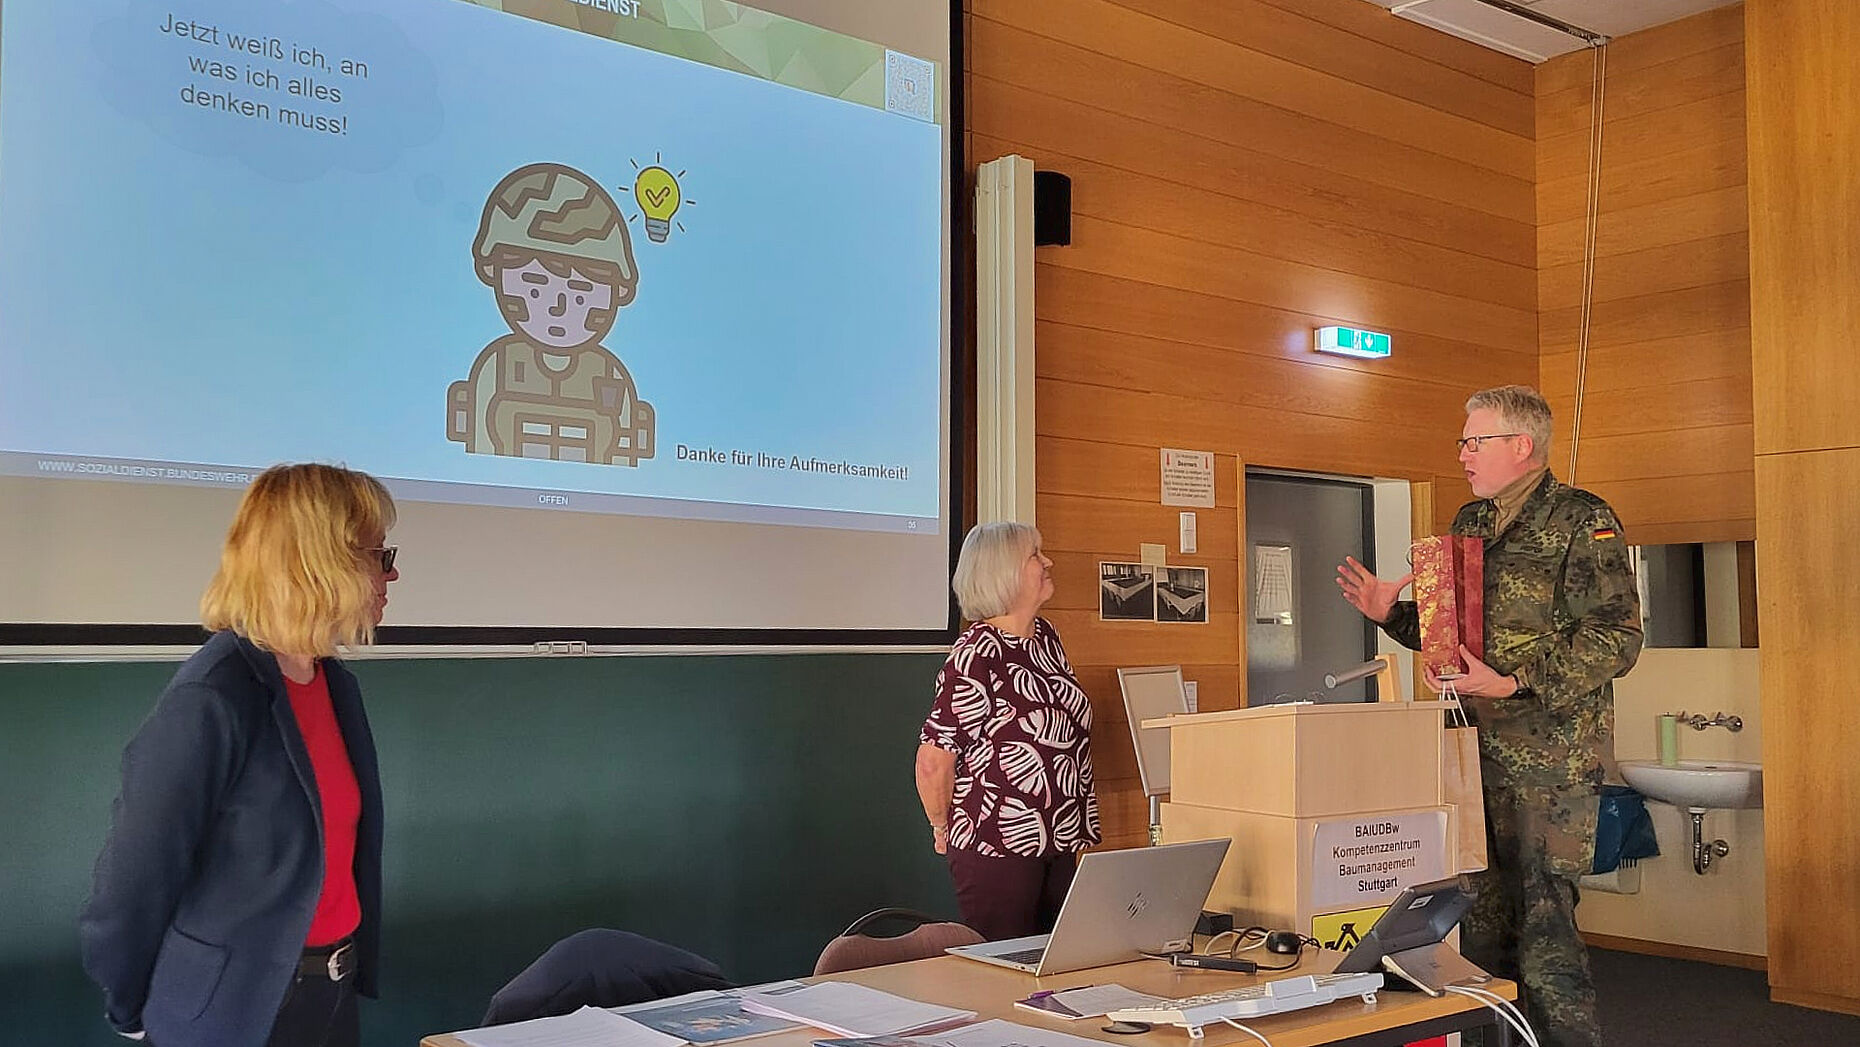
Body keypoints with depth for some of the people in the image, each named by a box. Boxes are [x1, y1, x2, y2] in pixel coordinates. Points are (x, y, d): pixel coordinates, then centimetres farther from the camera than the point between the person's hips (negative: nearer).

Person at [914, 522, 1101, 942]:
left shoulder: (1046, 636, 9)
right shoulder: (975, 655, -18)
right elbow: (933, 761, -18)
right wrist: (944, 829, -2)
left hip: (1061, 844, 8)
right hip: (997, 850, -8)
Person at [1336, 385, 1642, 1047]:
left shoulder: (1583, 521, -7)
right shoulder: (1470, 522, 16)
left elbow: (1617, 639, -15)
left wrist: (1515, 683, -21)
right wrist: (1392, 613, 8)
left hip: (1551, 757, -7)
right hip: (1478, 749, 7)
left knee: (1544, 920, -4)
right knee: (1483, 917, 12)